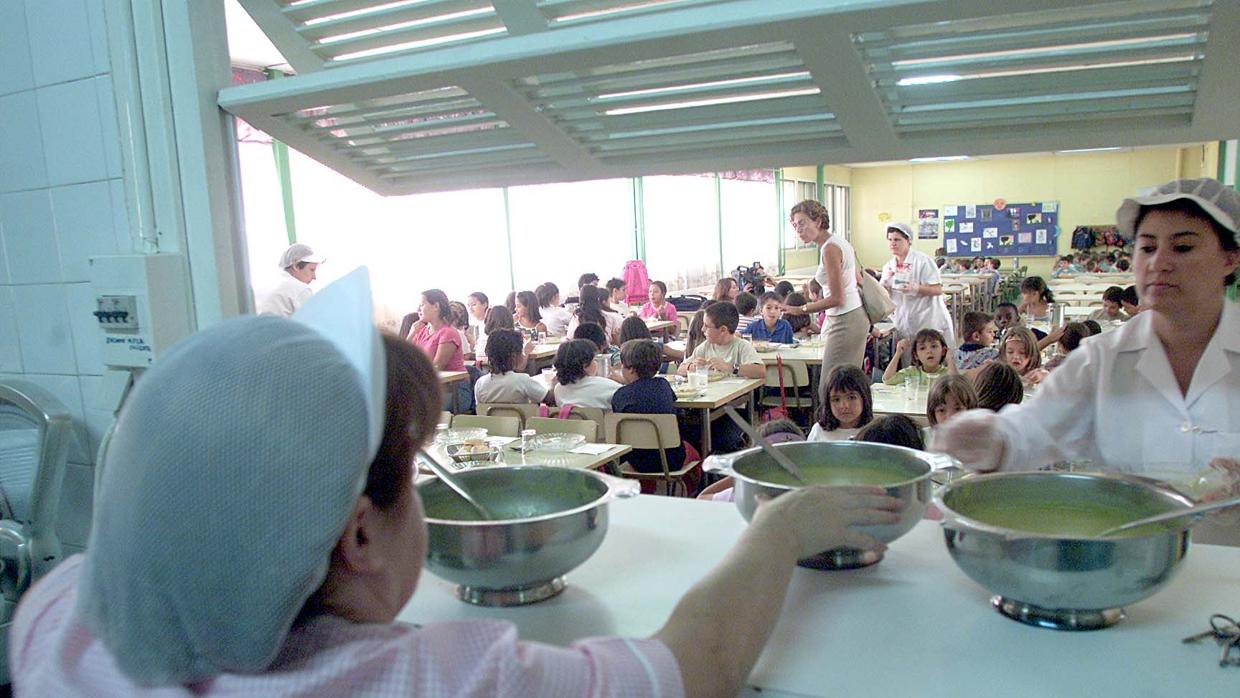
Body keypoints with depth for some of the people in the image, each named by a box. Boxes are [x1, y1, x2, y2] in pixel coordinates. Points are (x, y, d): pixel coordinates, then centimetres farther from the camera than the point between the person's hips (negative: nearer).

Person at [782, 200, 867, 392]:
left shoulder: (830, 249, -17)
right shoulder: (839, 241, 13)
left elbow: (836, 298, -19)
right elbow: (859, 282, 20)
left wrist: (801, 309, -16)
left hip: (844, 322, -10)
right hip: (856, 317, 10)